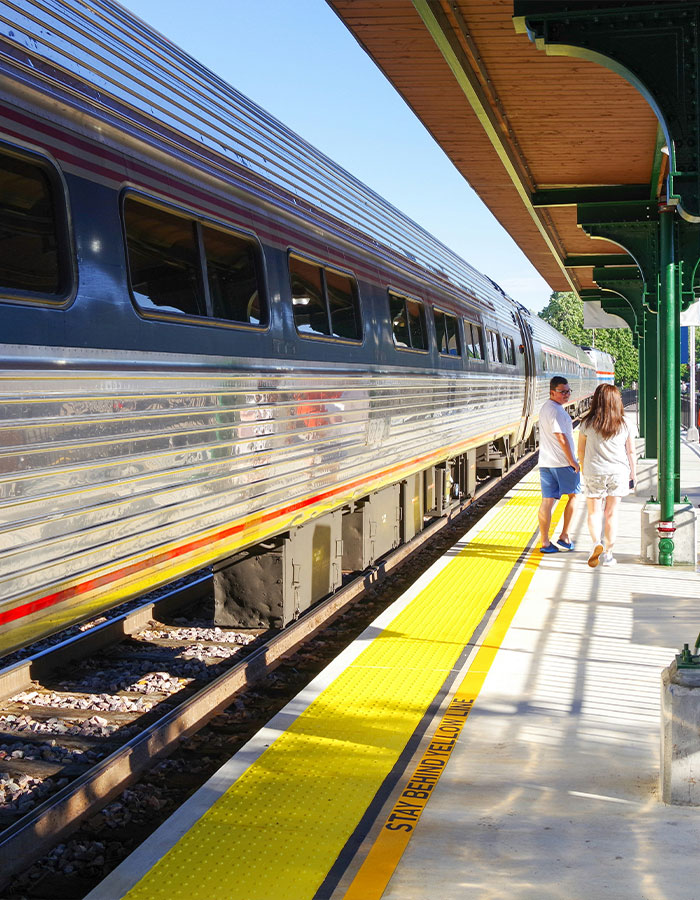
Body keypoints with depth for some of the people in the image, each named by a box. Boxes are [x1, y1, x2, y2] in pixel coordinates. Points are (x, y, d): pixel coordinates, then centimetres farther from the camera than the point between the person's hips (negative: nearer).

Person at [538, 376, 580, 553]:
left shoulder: (545, 407, 15)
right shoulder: (556, 411, -17)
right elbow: (561, 438, -20)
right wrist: (572, 461, -13)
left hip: (545, 462, 8)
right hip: (562, 462, -8)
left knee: (547, 501, 5)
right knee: (573, 495, 11)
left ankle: (545, 543, 5)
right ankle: (564, 536, 12)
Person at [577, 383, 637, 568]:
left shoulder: (588, 423, -6)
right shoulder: (624, 424, -4)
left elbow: (581, 450, 2)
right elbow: (631, 452, 1)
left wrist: (584, 470, 17)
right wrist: (633, 473, 12)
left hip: (594, 472, -1)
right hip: (618, 472, 1)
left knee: (594, 513, 9)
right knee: (612, 513, 10)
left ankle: (597, 543, -17)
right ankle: (608, 554, 13)